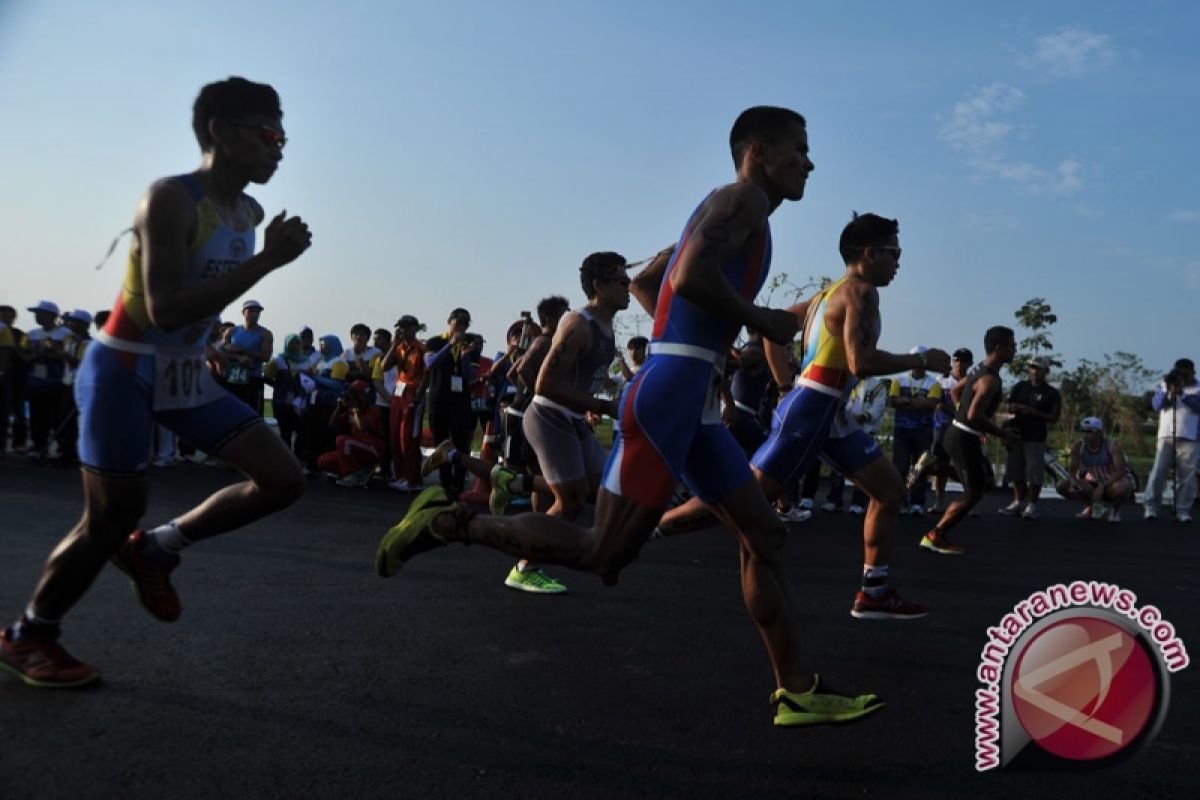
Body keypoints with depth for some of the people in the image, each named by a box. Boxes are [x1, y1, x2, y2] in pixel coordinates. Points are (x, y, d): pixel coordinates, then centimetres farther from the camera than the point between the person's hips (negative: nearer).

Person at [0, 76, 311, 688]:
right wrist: (267, 261, -31)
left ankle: (157, 548, 16)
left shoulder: (251, 212, 5)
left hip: (186, 374, 7)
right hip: (126, 370, -7)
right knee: (111, 521, 0)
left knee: (283, 481, -2)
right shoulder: (170, 199, -20)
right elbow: (166, 311, -30)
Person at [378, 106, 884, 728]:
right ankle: (453, 521, 6)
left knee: (763, 537, 9)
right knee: (603, 555, -6)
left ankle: (797, 693, 15)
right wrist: (761, 321, -10)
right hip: (668, 392, -11)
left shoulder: (723, 210, 25)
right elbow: (692, 278, -25)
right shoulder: (744, 197, -5)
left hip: (695, 401, 11)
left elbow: (643, 282, 32)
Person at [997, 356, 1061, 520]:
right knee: (1016, 471, 9)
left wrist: (1034, 412, -18)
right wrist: (1020, 408, -12)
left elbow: (1054, 418, -4)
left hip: (1036, 439, -4)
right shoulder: (1021, 386, 10)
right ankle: (1019, 502, 20)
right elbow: (1010, 406, 10)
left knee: (1034, 474, -4)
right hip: (1017, 434, 4)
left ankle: (1032, 505, 5)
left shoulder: (1052, 393, -1)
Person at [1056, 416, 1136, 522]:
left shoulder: (1112, 445, -23)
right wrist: (1074, 481, -31)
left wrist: (1103, 486, -41)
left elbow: (1120, 471, -30)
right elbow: (1072, 471, -8)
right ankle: (1093, 506, 6)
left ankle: (1115, 507, -4)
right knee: (1062, 486, -17)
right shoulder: (1078, 447, -13)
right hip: (1095, 482, 4)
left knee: (1121, 488, -43)